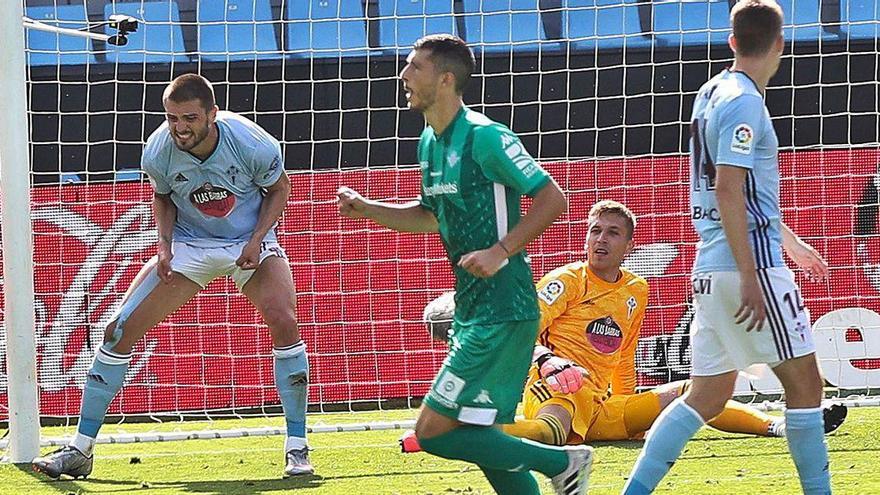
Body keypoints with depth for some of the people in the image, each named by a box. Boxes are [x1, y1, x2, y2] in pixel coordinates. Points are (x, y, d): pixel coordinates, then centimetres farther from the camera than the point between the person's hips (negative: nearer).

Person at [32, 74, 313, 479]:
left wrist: (256, 241, -17)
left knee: (283, 320, -26)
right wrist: (164, 242, -12)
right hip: (188, 244, 2)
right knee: (120, 329, -9)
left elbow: (279, 188, -5)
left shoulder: (253, 145, -26)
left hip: (249, 242, -2)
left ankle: (297, 448, -13)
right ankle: (80, 450, 1)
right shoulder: (158, 153, -20)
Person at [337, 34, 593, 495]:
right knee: (474, 435, 9)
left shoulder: (484, 137, -14)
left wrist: (500, 252, -21)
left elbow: (553, 199, -14)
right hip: (471, 308, 9)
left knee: (433, 432, -10)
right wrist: (367, 209, 13)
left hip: (502, 311, -9)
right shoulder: (430, 142, 13)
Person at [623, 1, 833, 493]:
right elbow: (729, 191, -20)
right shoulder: (745, 102, -12)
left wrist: (789, 240, 38)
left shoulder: (713, 93, 17)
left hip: (712, 268, 9)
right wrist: (750, 279, -22)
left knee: (707, 397, 9)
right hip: (750, 260, -9)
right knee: (804, 379, -1)